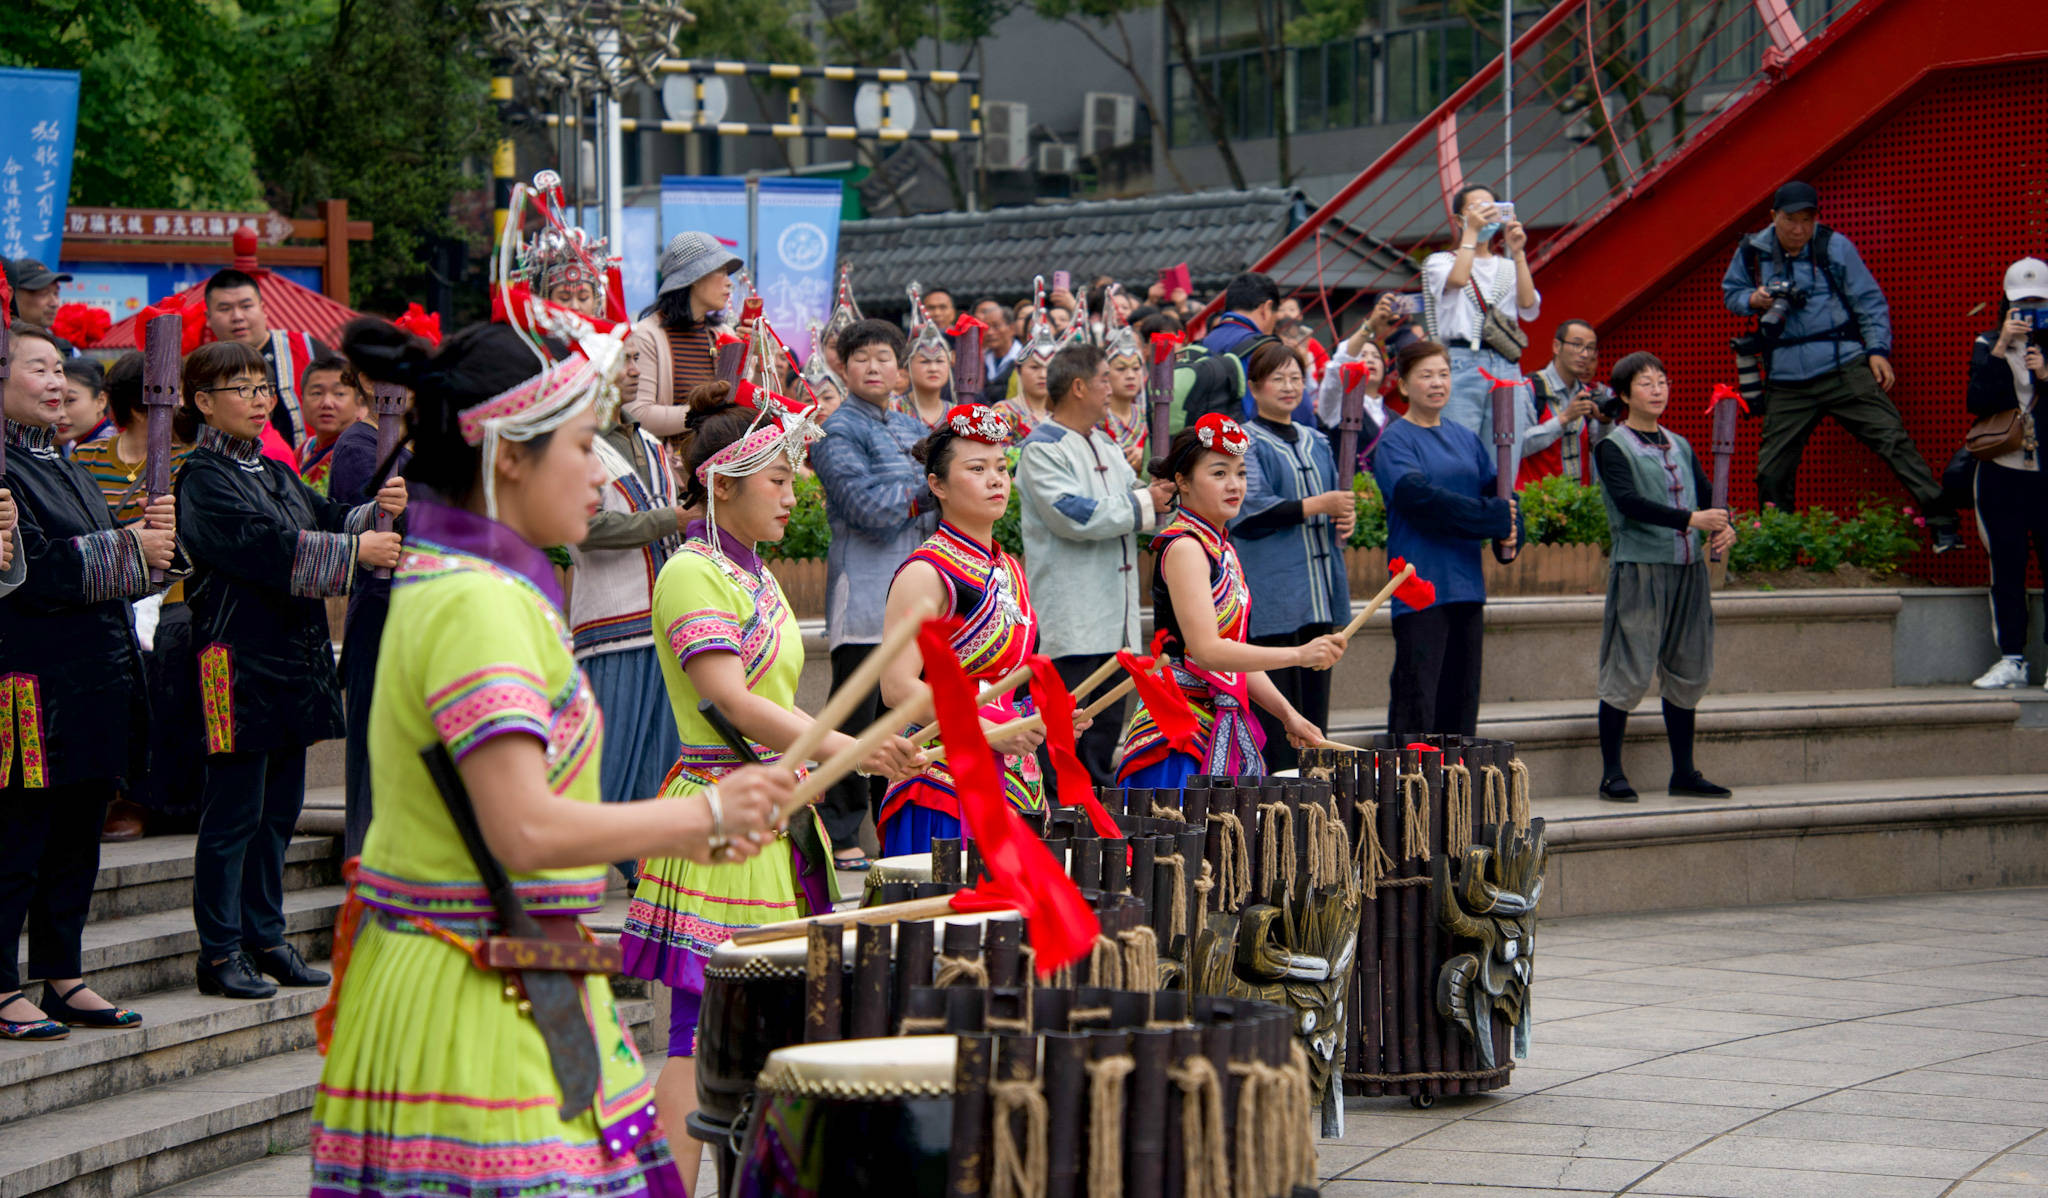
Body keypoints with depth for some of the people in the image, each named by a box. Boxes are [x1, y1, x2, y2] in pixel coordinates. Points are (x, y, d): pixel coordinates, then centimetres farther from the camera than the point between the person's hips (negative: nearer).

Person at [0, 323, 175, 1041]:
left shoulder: (63, 467, 19)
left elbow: (115, 567, 20)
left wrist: (153, 533, 0)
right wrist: (131, 549, -15)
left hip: (95, 679, 9)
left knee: (78, 834, 13)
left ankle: (63, 978, 20)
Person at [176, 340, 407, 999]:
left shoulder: (277, 474, 18)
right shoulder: (203, 479, -8)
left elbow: (331, 520, 8)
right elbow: (265, 546, -20)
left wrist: (377, 511, -14)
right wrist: (356, 550, -22)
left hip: (294, 659, 8)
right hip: (238, 663, -8)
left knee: (280, 804, 12)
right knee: (234, 810, -4)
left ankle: (265, 937, 21)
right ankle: (220, 951, 2)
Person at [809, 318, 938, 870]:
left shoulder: (912, 428, 19)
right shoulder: (837, 431, -4)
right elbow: (867, 504, -16)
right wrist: (929, 492, -7)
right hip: (865, 592, -7)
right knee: (857, 719, -5)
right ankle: (840, 838, -1)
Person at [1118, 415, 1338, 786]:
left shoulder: (1222, 548, 15)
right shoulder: (1184, 547, -13)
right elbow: (1207, 650, -23)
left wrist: (1286, 714, 7)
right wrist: (1299, 655, -28)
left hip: (1227, 731, 9)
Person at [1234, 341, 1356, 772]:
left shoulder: (1315, 443, 19)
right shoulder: (1246, 442, -3)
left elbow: (1337, 499, 28)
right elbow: (1248, 510, -15)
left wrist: (1345, 517, 3)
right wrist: (1317, 505, -19)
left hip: (1319, 589, 7)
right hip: (1272, 588, -7)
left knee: (1314, 695, 7)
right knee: (1276, 699, -9)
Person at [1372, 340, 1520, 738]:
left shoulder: (1466, 440, 15)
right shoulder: (1394, 442, -4)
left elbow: (1497, 492, 11)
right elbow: (1417, 496, -18)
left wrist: (1509, 531, -11)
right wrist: (1491, 518, -18)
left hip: (1466, 584, 6)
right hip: (1420, 584, -6)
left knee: (1461, 700, 9)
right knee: (1416, 703, -7)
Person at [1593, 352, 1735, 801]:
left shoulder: (1680, 446, 17)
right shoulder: (1613, 447, -3)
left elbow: (1706, 494, 12)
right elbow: (1629, 502, -17)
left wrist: (1723, 527, -10)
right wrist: (1691, 519, -25)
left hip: (1689, 569, 6)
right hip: (1639, 567, -6)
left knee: (1687, 672, 9)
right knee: (1629, 673, -7)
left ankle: (1684, 773, 17)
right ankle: (1612, 775, -1)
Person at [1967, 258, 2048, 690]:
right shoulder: (1989, 346, 8)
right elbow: (1976, 401, -8)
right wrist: (2001, 350, -14)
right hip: (2002, 472, 1)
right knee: (2007, 566, 3)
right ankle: (2011, 659, 8)